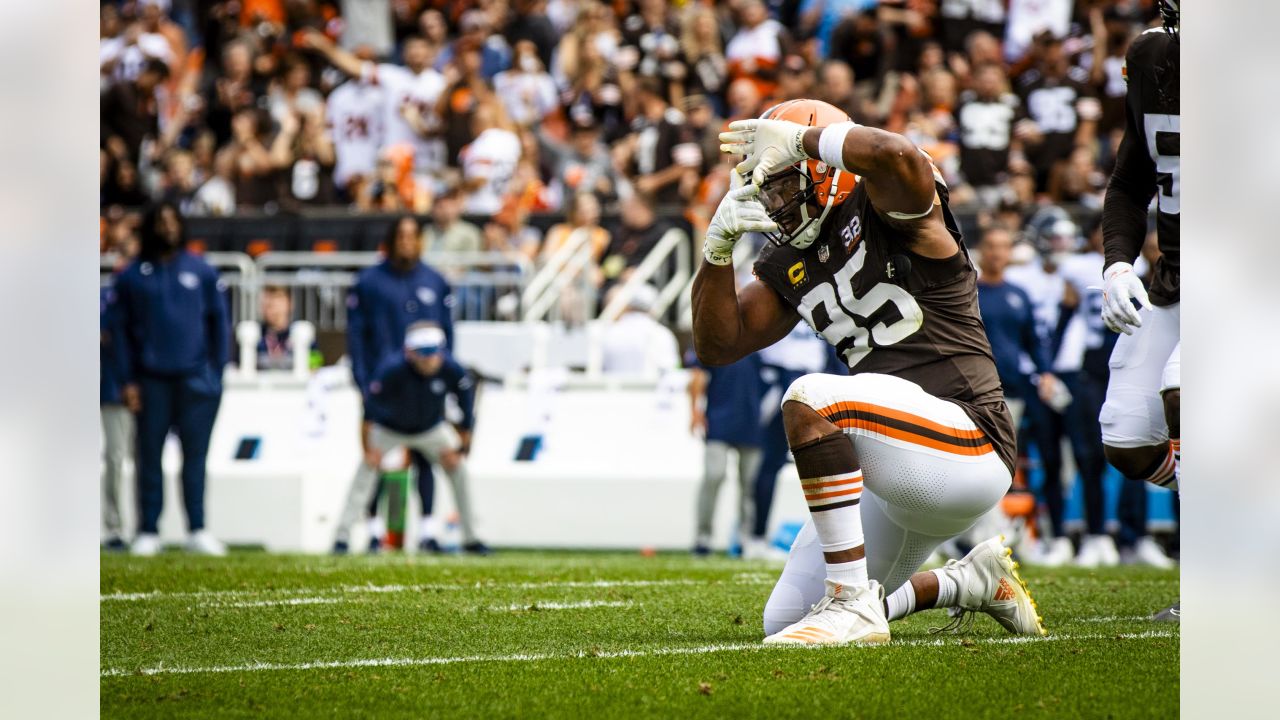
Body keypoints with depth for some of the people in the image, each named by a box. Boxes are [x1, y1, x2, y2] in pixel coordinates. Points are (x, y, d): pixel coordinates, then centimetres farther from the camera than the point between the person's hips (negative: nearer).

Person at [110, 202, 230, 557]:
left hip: (195, 378, 0)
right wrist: (127, 381, -1)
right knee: (150, 455, 1)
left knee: (195, 456, -1)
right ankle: (148, 532, 3)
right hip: (152, 379, 0)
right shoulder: (133, 276, 6)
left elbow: (219, 323, 9)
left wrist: (216, 374, 2)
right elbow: (122, 330, 6)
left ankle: (198, 531, 1)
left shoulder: (201, 271, 7)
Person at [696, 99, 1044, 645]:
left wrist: (797, 137, -16)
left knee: (809, 400, -32)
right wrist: (719, 247, 3)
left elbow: (898, 156, -31)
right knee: (783, 624, 10)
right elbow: (718, 345, 17)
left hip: (970, 448, -9)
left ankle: (854, 602, -27)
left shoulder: (883, 210, -7)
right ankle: (972, 582, 25)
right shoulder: (790, 267, 15)